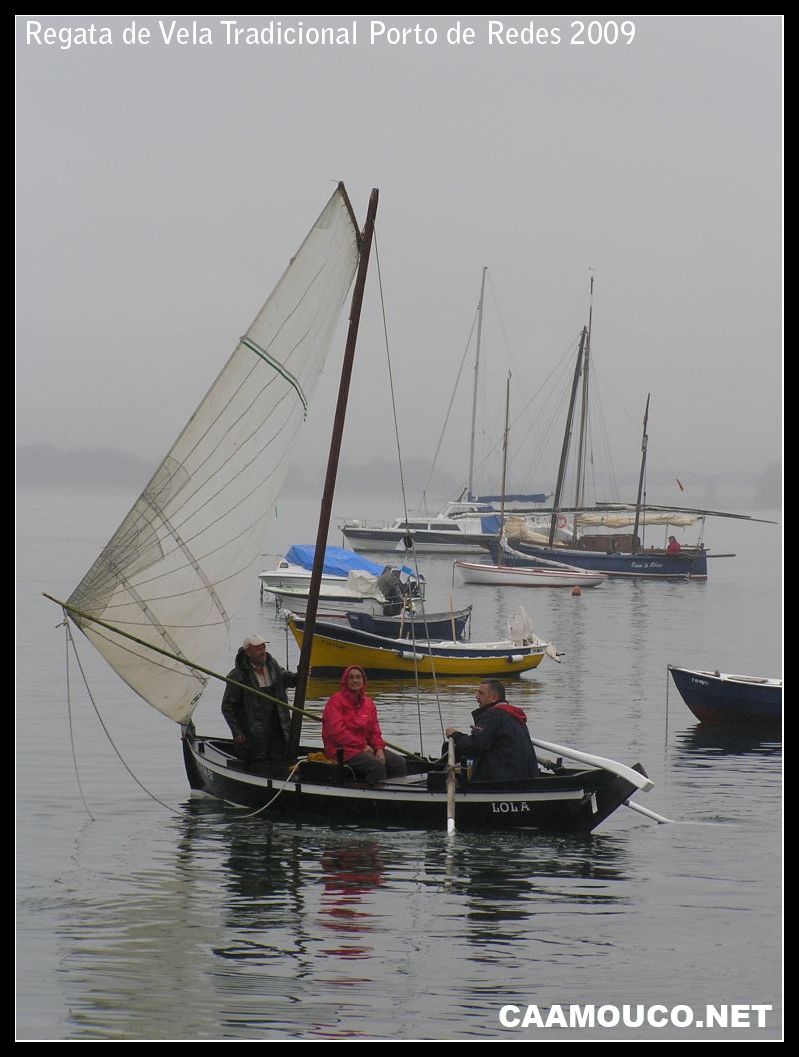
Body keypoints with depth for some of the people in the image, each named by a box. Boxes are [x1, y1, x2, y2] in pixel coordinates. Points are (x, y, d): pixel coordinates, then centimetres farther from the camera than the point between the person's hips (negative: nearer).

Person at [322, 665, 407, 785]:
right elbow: (337, 731, -16)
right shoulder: (336, 701, -6)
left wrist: (379, 749, -5)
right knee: (376, 765, -30)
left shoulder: (368, 703, 16)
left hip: (365, 747, 7)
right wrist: (362, 746, -14)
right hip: (342, 750, -7)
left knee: (399, 762, -8)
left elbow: (374, 730, 15)